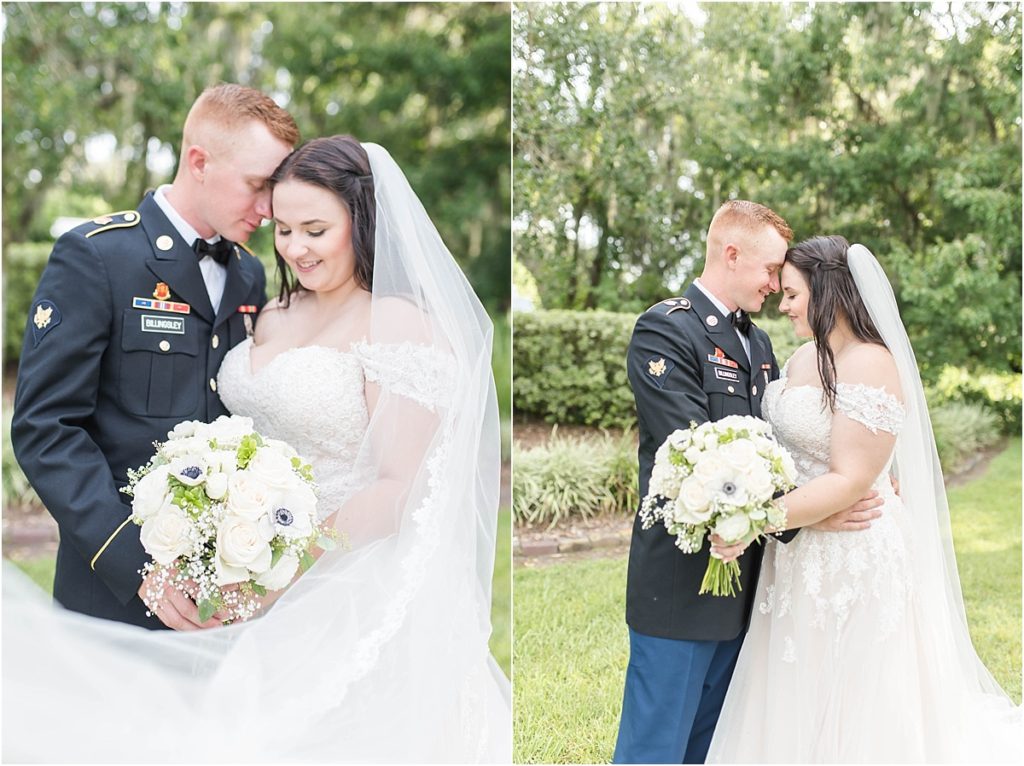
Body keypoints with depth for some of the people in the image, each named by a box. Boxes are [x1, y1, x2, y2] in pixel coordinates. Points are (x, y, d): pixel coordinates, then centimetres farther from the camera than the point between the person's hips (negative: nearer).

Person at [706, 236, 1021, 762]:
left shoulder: (871, 366, -17)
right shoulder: (805, 358, 8)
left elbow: (849, 481, -22)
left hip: (854, 559, -8)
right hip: (803, 559, 8)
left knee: (849, 711, 6)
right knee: (794, 709, 17)